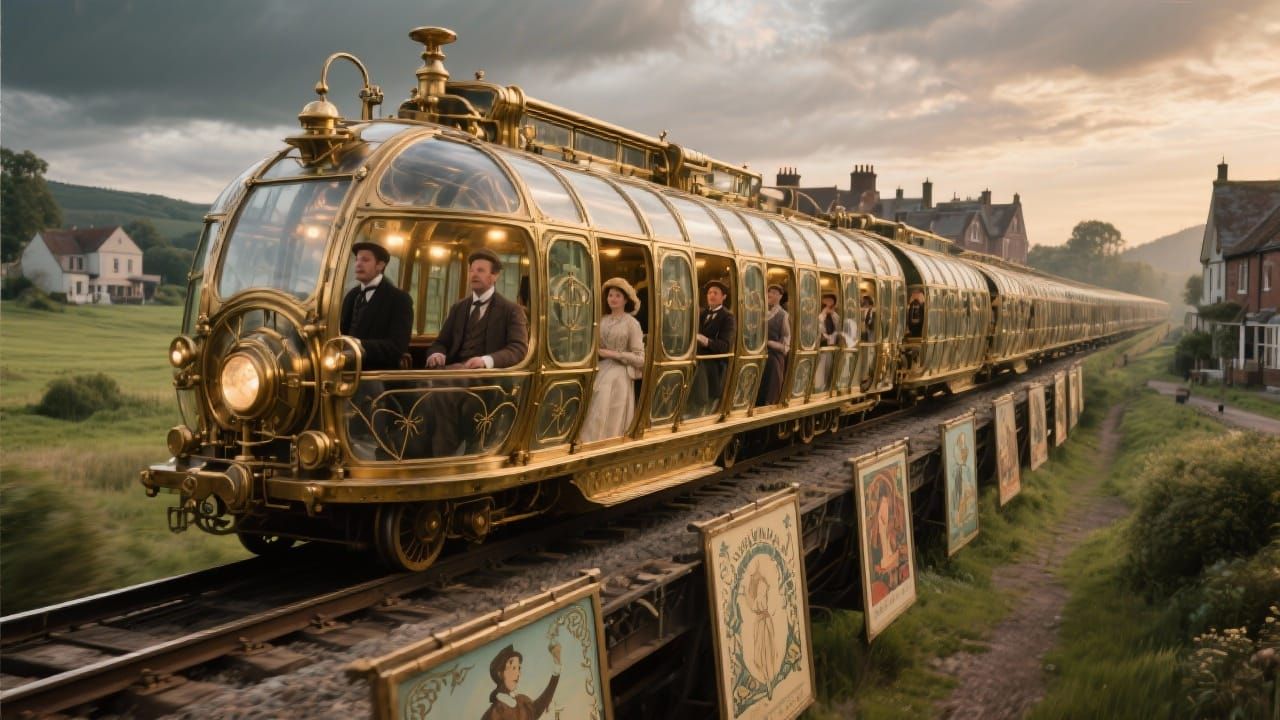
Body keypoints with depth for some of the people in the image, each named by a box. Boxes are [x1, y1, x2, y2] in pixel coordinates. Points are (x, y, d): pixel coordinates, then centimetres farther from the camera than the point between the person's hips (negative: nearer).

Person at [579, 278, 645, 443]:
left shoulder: (632, 323, -3)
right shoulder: (602, 320, 10)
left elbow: (640, 358, -7)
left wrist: (614, 354, -12)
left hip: (619, 376, -4)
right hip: (600, 373, 4)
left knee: (612, 422, -5)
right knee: (596, 421, 1)